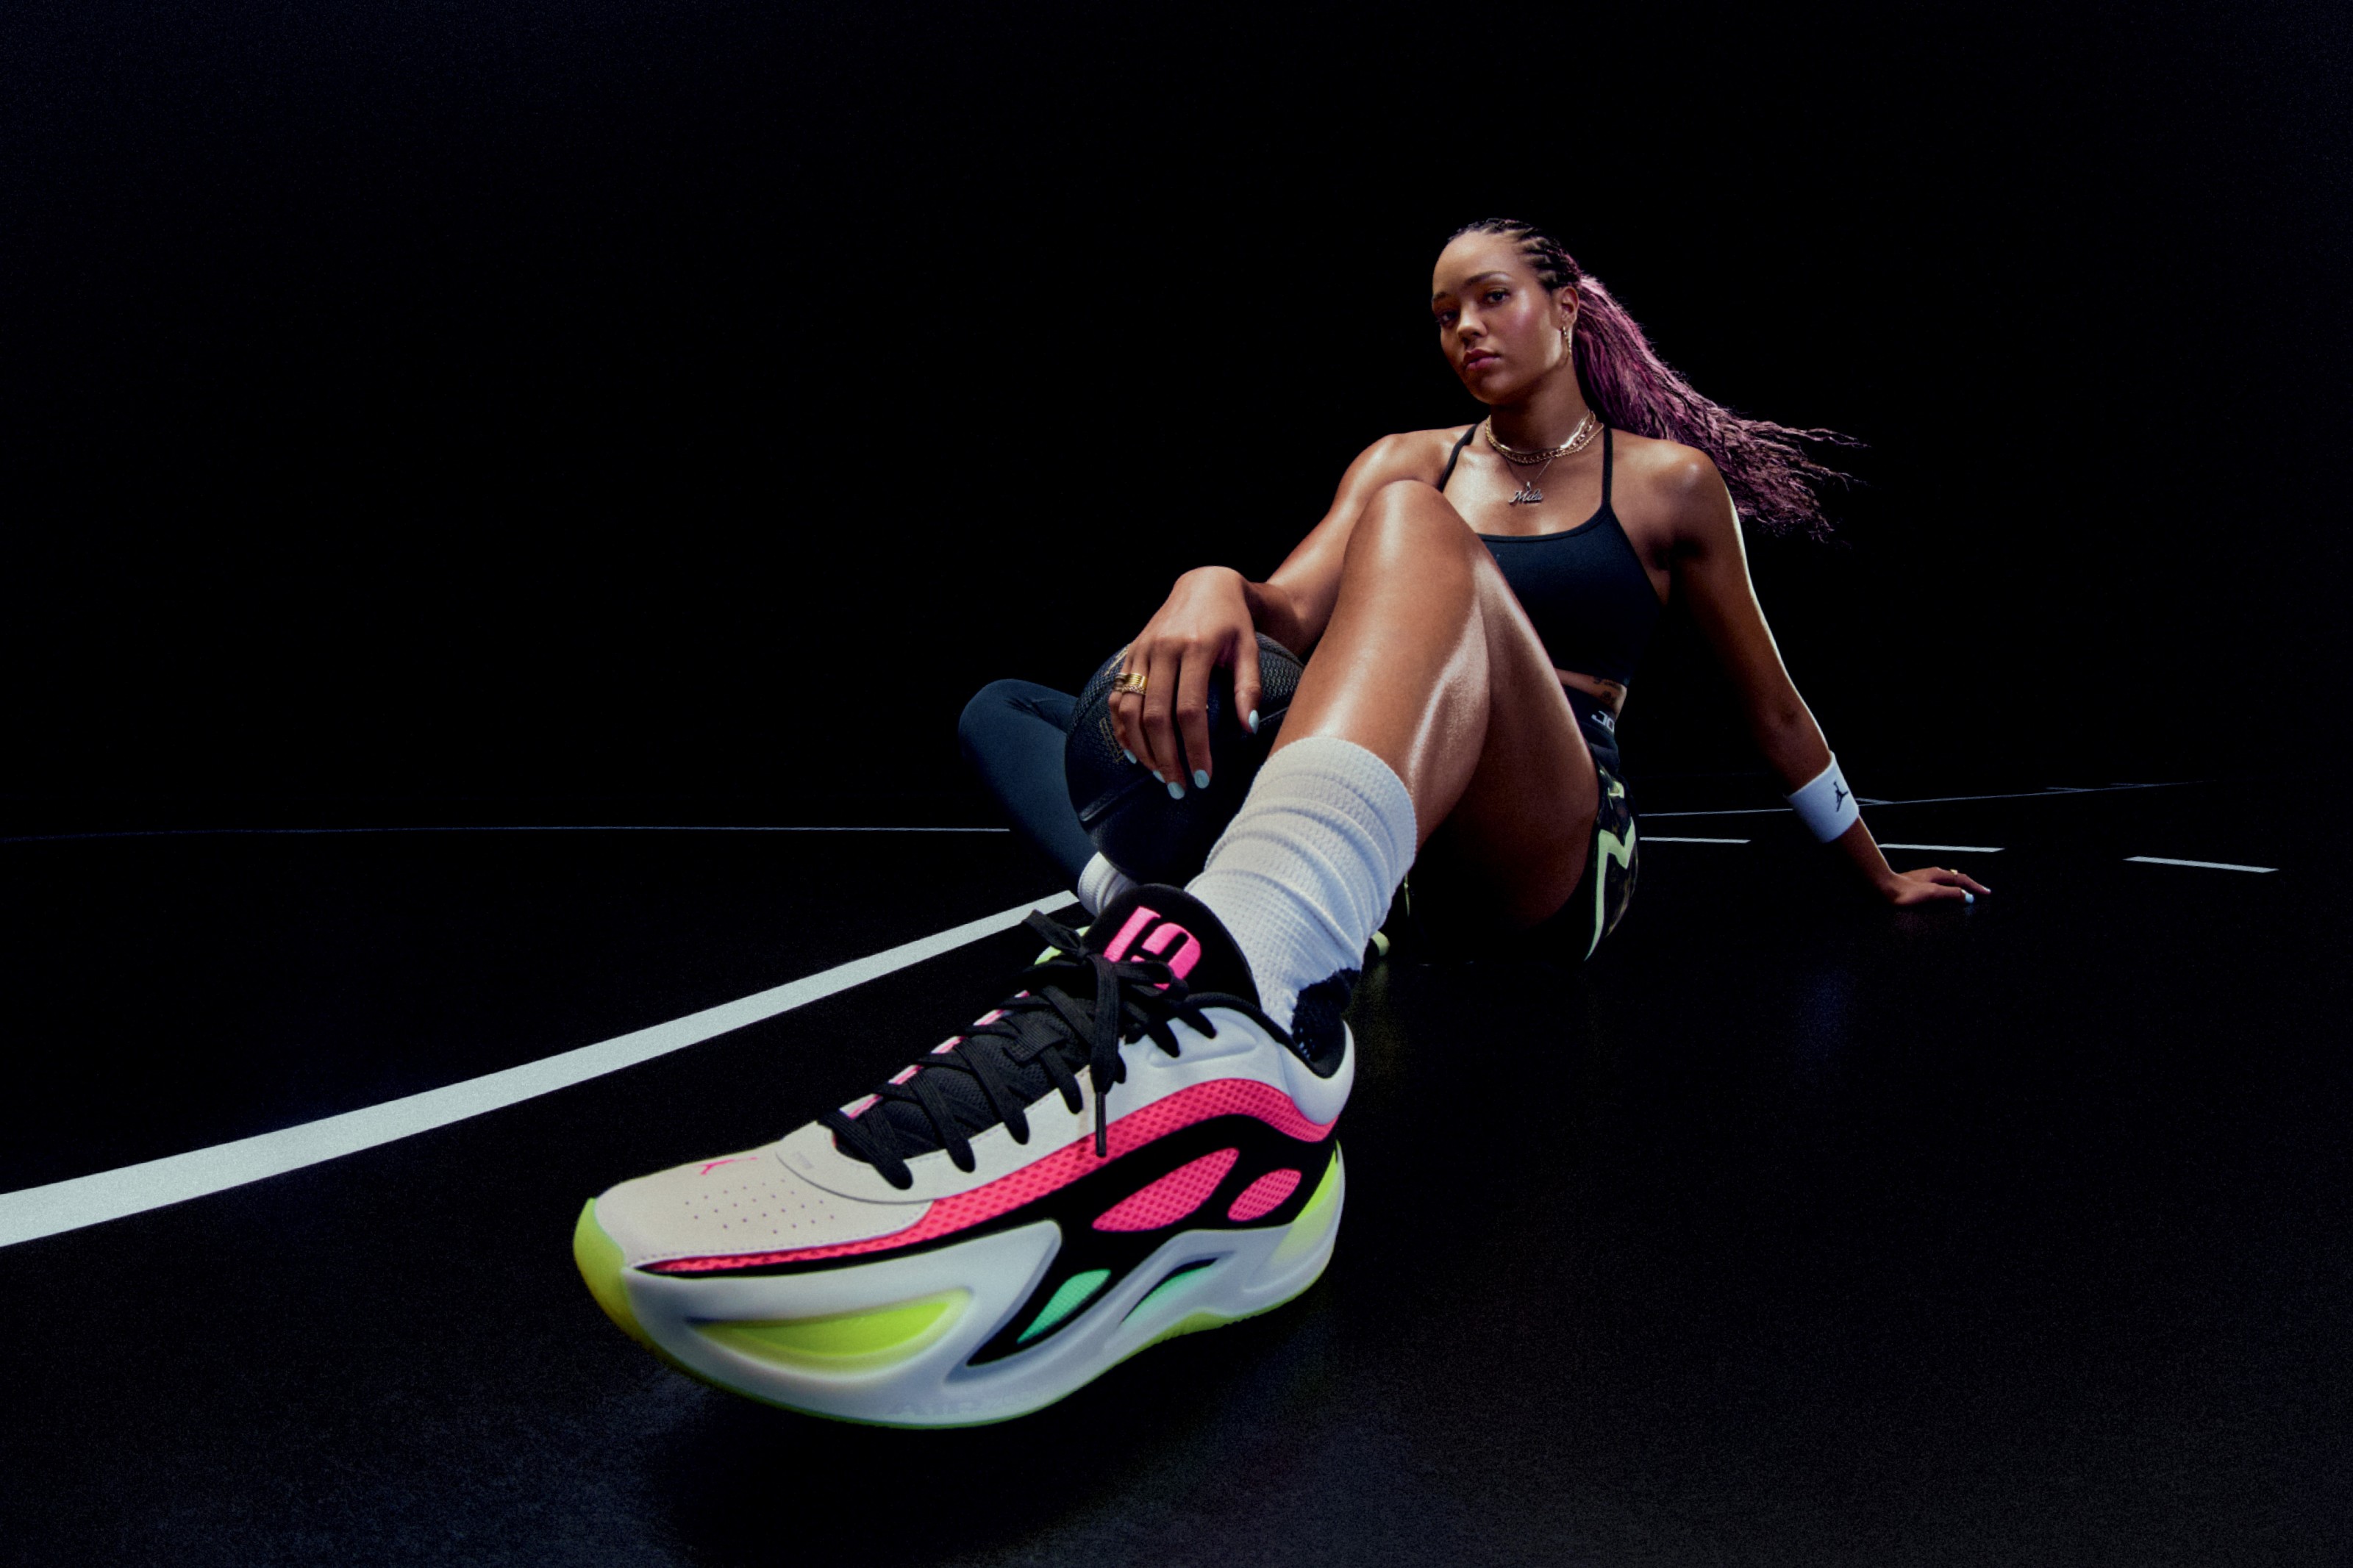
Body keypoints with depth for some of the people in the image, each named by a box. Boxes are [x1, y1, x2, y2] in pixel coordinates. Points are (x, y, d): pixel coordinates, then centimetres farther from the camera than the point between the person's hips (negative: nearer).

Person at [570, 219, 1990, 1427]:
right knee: (1006, 710, -4)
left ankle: (1230, 976, -63)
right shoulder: (1411, 457, 20)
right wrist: (1218, 587, -22)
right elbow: (1298, 606, 1)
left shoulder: (1672, 481, 14)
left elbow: (1772, 703, 21)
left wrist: (1881, 880, 27)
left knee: (1420, 535, -35)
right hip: (1391, 857, 5)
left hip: (1564, 864, -4)